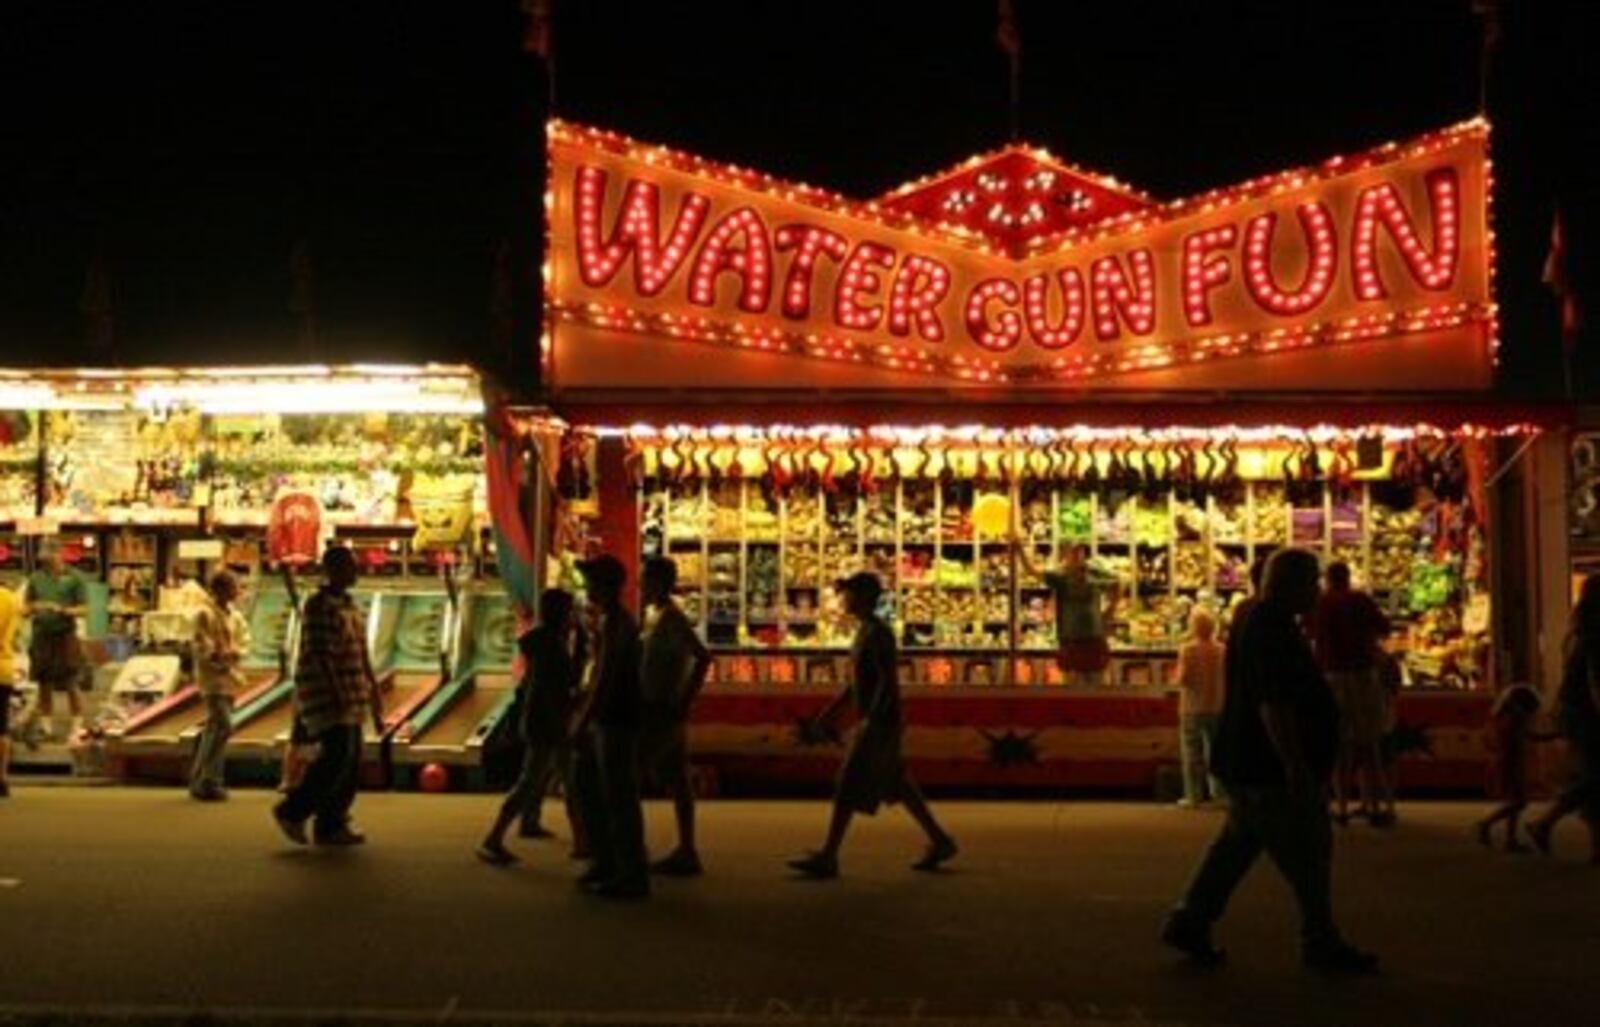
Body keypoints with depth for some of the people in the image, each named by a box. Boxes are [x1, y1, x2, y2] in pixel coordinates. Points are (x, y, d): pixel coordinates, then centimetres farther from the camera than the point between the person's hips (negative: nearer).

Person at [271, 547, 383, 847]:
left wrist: (372, 688, 18)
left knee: (351, 760, 6)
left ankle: (331, 825, 12)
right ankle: (292, 811, -1)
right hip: (325, 692, -9)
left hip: (348, 695, 9)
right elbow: (320, 652, -20)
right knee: (338, 755, -14)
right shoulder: (320, 605, -12)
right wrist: (337, 693, -26)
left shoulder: (350, 605, 15)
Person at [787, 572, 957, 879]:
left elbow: (889, 680, -22)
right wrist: (828, 713, 19)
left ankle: (827, 857, -7)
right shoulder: (865, 631, 15)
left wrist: (870, 721, -26)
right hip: (874, 724, 10)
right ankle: (940, 841, 20)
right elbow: (856, 681, 21)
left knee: (848, 785, -9)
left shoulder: (879, 632, -16)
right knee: (897, 787, 14)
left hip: (880, 723, -10)